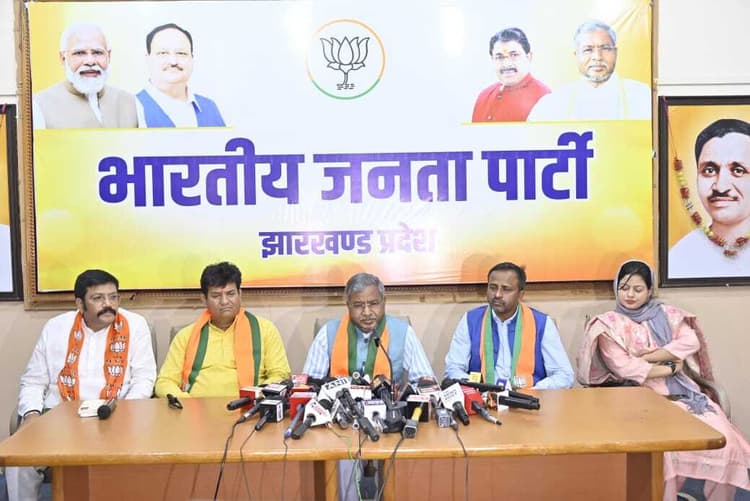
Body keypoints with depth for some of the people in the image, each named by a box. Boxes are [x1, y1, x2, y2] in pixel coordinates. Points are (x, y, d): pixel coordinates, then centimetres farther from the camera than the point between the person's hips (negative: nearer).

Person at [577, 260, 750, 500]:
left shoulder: (667, 314, 15)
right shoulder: (608, 325, 2)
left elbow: (691, 342, -2)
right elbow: (624, 368, -9)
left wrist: (648, 356, -10)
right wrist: (670, 368, -4)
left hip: (682, 391, 4)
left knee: (724, 439, -19)